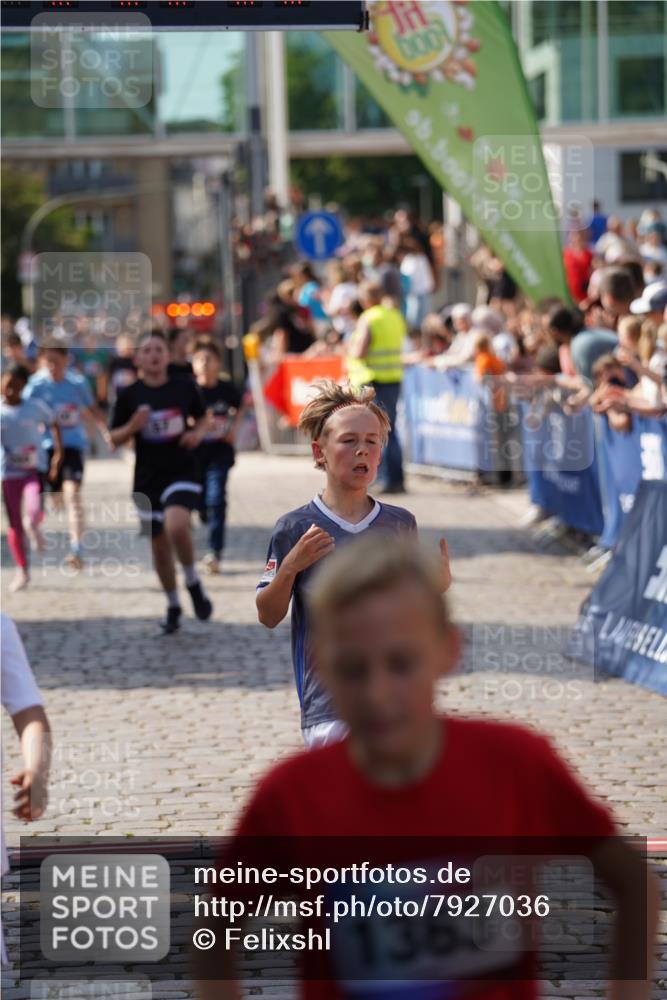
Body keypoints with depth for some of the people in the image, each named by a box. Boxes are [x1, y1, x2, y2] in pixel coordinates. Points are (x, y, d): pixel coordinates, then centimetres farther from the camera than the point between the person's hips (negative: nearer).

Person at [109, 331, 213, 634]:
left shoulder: (184, 387, -2)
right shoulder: (129, 395, -2)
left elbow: (202, 417, 15)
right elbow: (114, 439, 3)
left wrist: (198, 433, -7)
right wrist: (132, 427, -17)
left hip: (182, 472, -2)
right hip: (148, 478, 2)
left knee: (176, 526, -28)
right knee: (159, 546, 10)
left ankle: (193, 582, -2)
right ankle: (173, 607, 30)